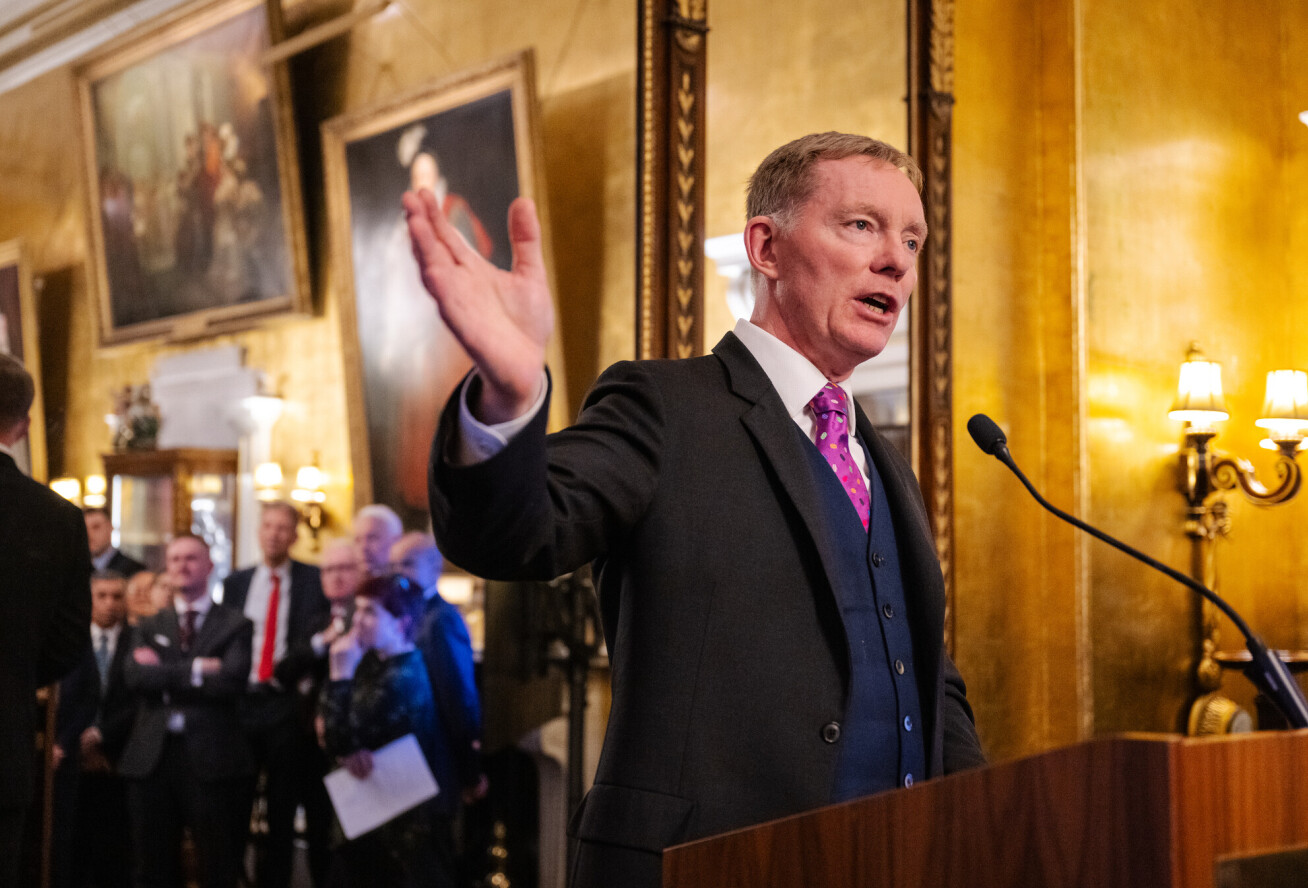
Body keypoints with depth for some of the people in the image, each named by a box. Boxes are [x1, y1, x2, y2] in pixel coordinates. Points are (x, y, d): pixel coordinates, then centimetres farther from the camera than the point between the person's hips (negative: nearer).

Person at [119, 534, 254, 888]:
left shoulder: (236, 625, 6)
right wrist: (196, 670, -10)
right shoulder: (148, 627, 16)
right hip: (152, 757, 3)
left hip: (212, 758, -3)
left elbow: (233, 680, -12)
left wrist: (165, 674, -6)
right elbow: (135, 676, -3)